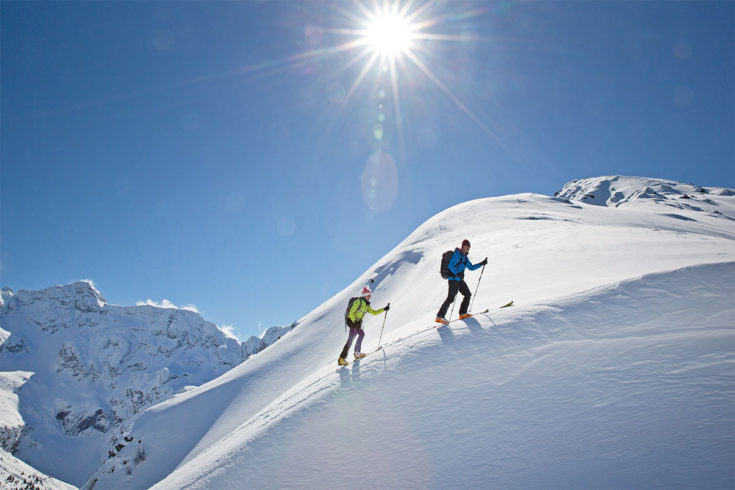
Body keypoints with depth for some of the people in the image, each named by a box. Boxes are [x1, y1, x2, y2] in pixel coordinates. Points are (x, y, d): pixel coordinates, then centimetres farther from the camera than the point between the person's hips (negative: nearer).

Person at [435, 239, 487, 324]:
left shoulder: (465, 257, 18)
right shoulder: (457, 255, -11)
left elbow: (471, 267, 25)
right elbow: (450, 265, -22)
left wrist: (482, 264, 19)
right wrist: (457, 273, -35)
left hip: (460, 280, 10)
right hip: (454, 279, -10)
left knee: (468, 294, 12)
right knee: (450, 298, -14)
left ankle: (462, 313, 18)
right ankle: (439, 317, -13)